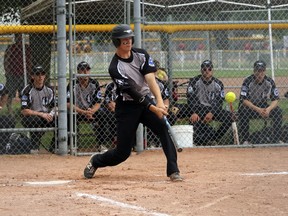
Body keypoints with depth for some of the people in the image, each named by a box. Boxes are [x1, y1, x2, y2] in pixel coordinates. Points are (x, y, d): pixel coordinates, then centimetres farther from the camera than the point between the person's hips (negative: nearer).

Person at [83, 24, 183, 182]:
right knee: (123, 152, -1)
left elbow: (150, 78, -16)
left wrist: (160, 101, -31)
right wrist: (154, 109, -31)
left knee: (163, 128, -22)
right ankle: (95, 161, 29)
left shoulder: (141, 55, -3)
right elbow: (132, 92, -24)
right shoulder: (115, 68, -18)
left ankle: (173, 171, -22)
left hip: (145, 100, 4)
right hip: (127, 107, -4)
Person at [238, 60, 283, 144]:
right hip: (249, 106, -3)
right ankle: (245, 140, -25)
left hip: (263, 106, 3)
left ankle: (276, 140, -16)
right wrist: (258, 110, -38)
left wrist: (268, 109, -32)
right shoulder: (247, 81, -18)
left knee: (278, 111, -22)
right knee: (243, 111, -36)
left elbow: (275, 100, -9)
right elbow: (244, 100, -24)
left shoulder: (270, 81, -8)